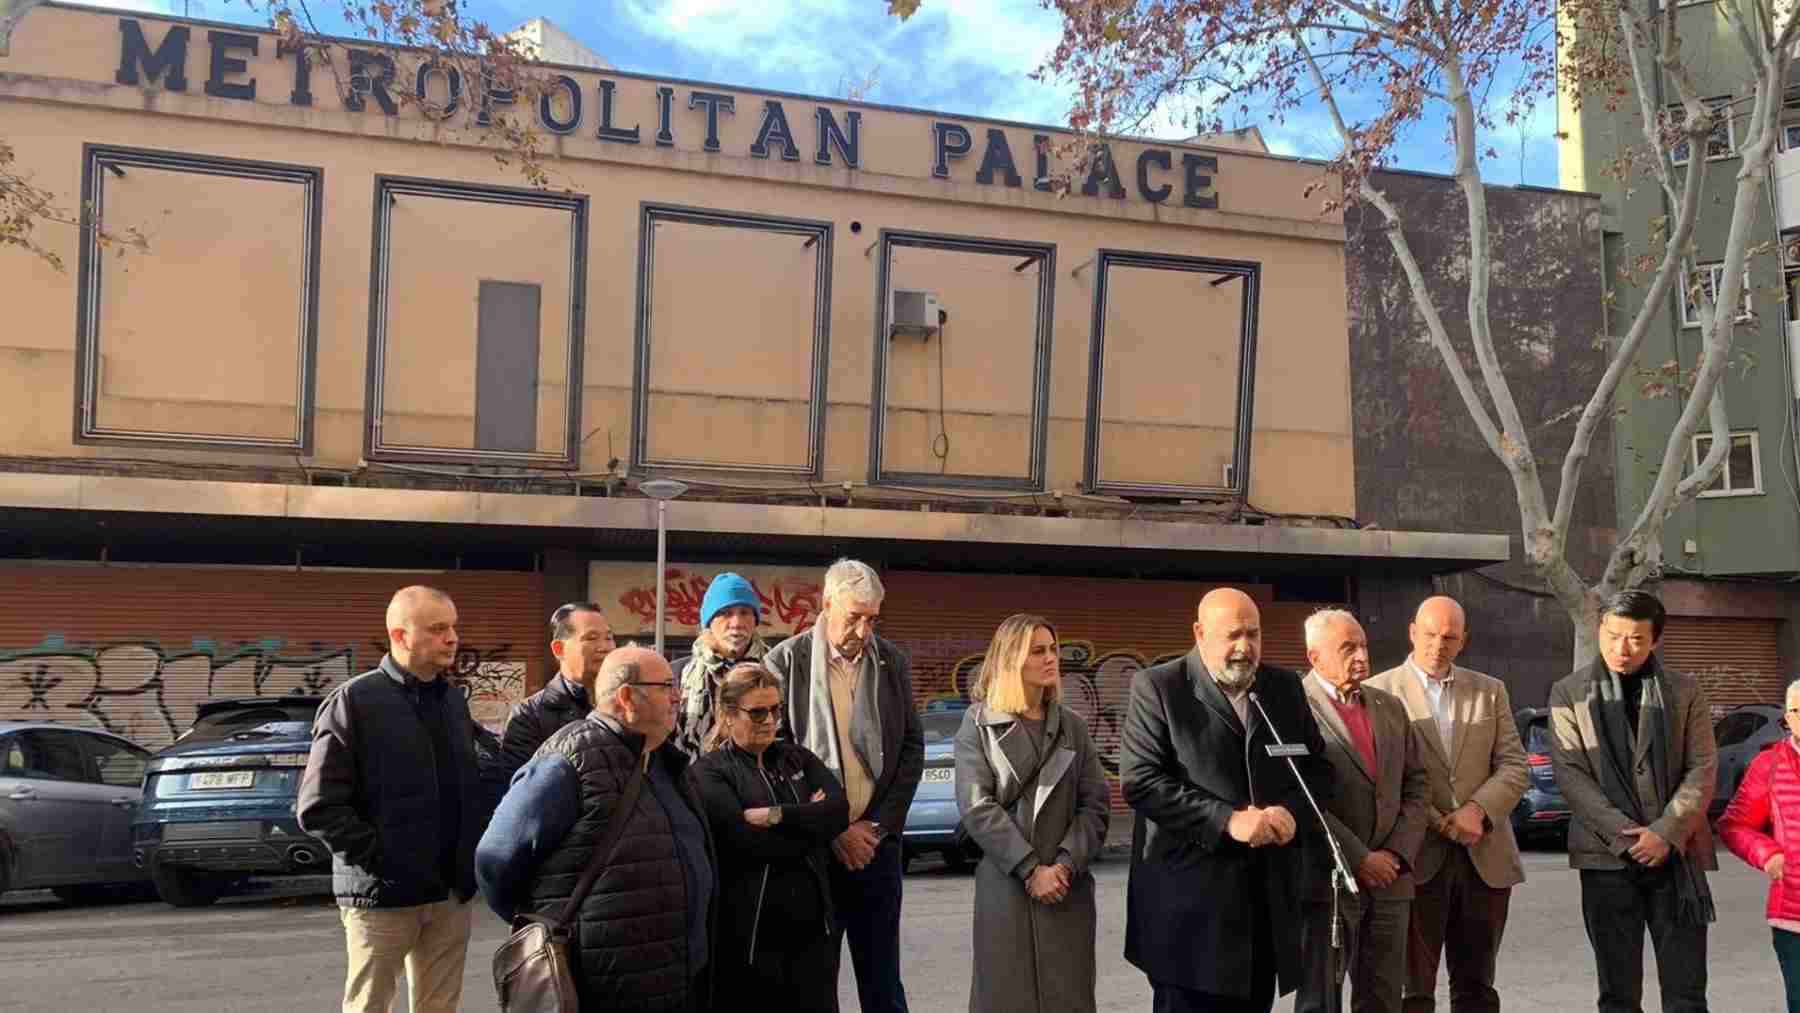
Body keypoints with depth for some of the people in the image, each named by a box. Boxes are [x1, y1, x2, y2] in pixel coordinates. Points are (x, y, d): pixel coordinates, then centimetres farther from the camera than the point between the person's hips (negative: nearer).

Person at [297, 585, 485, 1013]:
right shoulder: (355, 701, -9)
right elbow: (318, 807, -12)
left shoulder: (453, 699, 11)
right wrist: (378, 857, -15)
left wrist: (469, 861, 6)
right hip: (383, 895, -5)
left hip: (452, 895, 6)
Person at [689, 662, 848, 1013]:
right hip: (748, 934, -4)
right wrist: (808, 821, -5)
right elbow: (747, 841, -16)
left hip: (811, 928, 4)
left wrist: (775, 815, -14)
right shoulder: (709, 771, -2)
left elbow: (839, 810, -4)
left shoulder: (797, 758, 13)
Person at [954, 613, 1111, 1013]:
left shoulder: (1072, 726, 10)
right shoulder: (979, 723, 1)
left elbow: (1096, 803, 4)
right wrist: (1030, 870, -14)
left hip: (1068, 888, 3)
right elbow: (976, 806, -8)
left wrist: (1067, 864, -12)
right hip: (1004, 886, -3)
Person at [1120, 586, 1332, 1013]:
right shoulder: (1157, 687, -5)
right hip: (1189, 898, -5)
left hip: (1269, 895, 5)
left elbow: (1318, 769, 13)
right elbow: (1140, 780, -13)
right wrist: (1227, 820, -19)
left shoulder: (1286, 687, 11)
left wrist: (1291, 812, -9)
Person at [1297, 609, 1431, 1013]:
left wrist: (1399, 852, -1)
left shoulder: (1391, 707, 14)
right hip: (1328, 881, -6)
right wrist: (1359, 860, -14)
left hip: (1389, 879, 6)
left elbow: (1417, 784, 13)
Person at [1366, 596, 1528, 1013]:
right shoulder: (1381, 691, -1)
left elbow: (1514, 766, 5)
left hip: (1486, 858, 4)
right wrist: (1437, 823, -13)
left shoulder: (1491, 691, 12)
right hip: (1418, 858, -3)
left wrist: (1478, 809, -12)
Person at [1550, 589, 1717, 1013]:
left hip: (1676, 855, 1)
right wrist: (1624, 835, -13)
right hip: (1608, 856, -1)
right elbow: (1570, 773, -4)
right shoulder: (1569, 693, 4)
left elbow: (1702, 768, 1)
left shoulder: (1686, 691, 8)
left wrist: (1665, 833, -12)